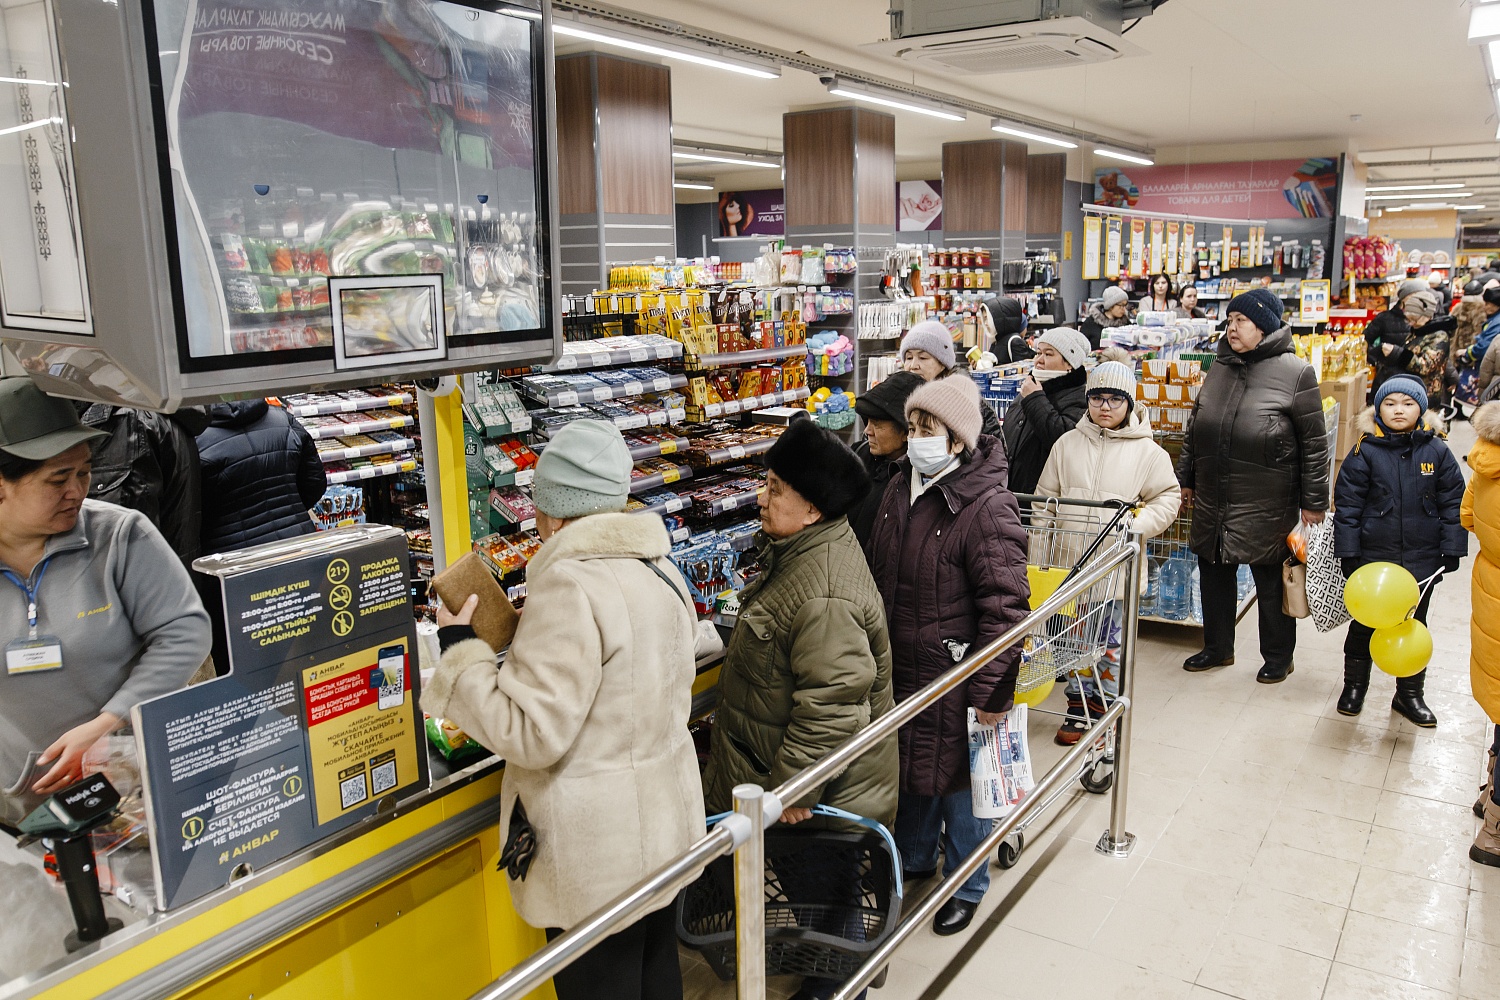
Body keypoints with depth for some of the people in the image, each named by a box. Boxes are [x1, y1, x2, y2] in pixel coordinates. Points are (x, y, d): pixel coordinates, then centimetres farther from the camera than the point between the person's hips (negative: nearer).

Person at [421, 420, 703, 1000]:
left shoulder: (571, 587, -24)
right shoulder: (659, 569, 4)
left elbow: (532, 734, -24)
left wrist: (459, 650, -14)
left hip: (601, 848, -9)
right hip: (663, 821, 9)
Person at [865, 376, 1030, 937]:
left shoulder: (986, 507, -22)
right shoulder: (899, 490, 2)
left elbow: (1005, 607, -21)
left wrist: (991, 692, -20)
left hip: (954, 675, -7)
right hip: (899, 668, 7)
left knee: (957, 775, 10)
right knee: (908, 764, 23)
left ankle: (966, 886, 34)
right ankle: (914, 858, 47)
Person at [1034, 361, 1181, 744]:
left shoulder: (1147, 451, 0)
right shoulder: (1068, 443, 6)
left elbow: (1168, 497, 4)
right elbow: (1045, 499, 10)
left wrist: (1138, 526, -13)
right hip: (1070, 559, 2)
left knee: (1111, 639, 7)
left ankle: (1104, 709, 21)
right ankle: (1078, 708, 21)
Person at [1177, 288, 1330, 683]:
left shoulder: (1296, 373, -10)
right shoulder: (1220, 367, 7)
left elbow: (1314, 442, -8)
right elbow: (1195, 427, 16)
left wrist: (1313, 501, -7)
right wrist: (1185, 479, 17)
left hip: (1267, 506, -5)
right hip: (1212, 501, 6)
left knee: (1271, 581, 8)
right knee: (1214, 573, 15)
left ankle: (1278, 657, 27)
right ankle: (1217, 648, 33)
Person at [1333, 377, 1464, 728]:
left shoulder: (1436, 451, -3)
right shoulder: (1365, 452, -7)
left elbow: (1453, 502, 3)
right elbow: (1347, 504, -5)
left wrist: (1452, 549, 1)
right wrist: (1348, 551, -6)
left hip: (1422, 560, 2)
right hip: (1373, 558, -1)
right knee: (1364, 624, 11)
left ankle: (1410, 693, 30)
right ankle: (1354, 685, 30)